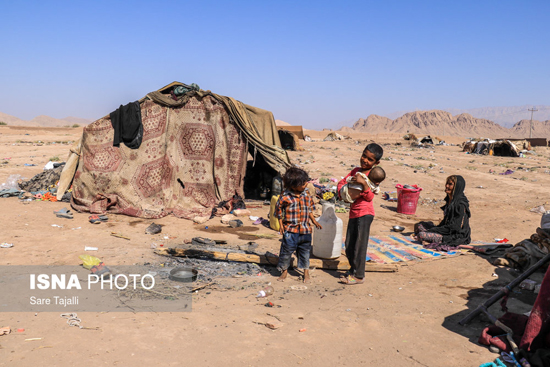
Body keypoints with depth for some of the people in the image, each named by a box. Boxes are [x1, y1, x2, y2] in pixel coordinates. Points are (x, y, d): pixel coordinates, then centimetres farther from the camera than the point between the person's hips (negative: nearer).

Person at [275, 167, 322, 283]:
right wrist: (281, 225, -3)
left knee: (305, 250, 14)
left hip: (305, 230, 4)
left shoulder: (307, 196, 1)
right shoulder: (285, 197, -14)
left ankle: (306, 271, 31)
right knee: (287, 250, 3)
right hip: (290, 230, -4)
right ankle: (284, 270, 24)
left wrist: (314, 221, 11)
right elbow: (278, 210, -2)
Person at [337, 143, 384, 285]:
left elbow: (370, 197, -14)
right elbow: (342, 182, 21)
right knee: (349, 246, 13)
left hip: (365, 213, -7)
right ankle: (353, 270, 30)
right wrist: (342, 192, 1)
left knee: (360, 245, -4)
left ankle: (358, 276, 6)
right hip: (353, 213, 7)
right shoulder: (356, 171, 14)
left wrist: (363, 183, -27)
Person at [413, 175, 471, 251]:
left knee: (422, 235, -23)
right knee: (419, 225, 9)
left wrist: (434, 230, -17)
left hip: (456, 236, -10)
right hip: (447, 229, 10)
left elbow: (454, 227, -21)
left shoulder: (461, 204, -21)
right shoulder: (450, 199, 7)